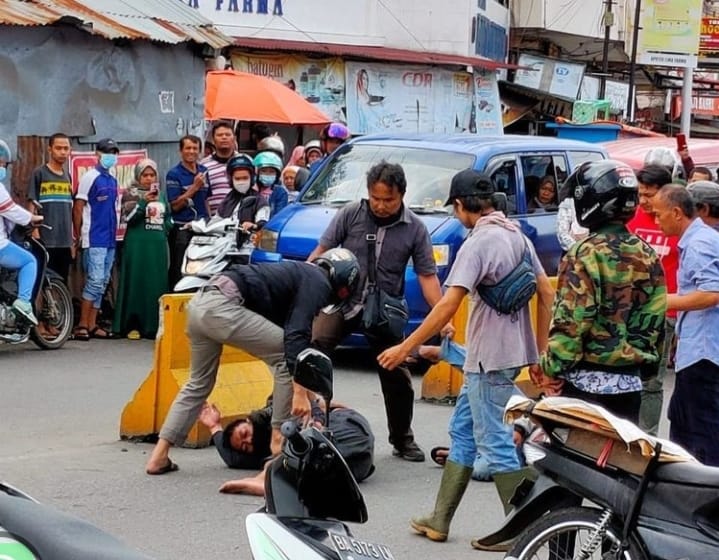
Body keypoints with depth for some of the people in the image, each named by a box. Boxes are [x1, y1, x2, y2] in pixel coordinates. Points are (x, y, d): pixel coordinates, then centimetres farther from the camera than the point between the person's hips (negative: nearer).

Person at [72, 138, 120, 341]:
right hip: (94, 240, -8)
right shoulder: (90, 177, -6)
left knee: (102, 283, 7)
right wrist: (78, 236, -8)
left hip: (109, 240, 8)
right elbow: (78, 208, -8)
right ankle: (82, 325, -10)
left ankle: (92, 325, 11)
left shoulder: (113, 180, 16)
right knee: (95, 281, -13)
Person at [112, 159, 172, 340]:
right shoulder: (131, 194, 3)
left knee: (157, 283, 3)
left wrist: (165, 230, 8)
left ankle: (153, 325, 8)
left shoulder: (161, 196, 18)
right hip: (137, 244, -5)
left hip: (158, 245, 5)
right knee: (136, 282, -5)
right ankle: (133, 325, -2)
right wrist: (143, 202, -19)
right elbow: (127, 216, -10)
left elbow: (168, 218, 27)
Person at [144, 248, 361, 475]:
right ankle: (280, 439, 6)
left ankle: (159, 456, 17)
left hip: (199, 303, 10)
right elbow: (297, 336, -12)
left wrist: (305, 389, 38)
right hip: (222, 306, -10)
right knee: (286, 356, 1)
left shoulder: (302, 274, 30)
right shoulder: (318, 283, 2)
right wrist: (300, 392, -15)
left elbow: (288, 333, 35)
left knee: (199, 383, 22)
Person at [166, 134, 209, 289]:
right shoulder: (174, 175, -5)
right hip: (182, 229, -5)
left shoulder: (204, 171, 13)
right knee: (180, 272, -5)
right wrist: (194, 187, -16)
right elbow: (175, 205, -12)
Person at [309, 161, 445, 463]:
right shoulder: (350, 214, -5)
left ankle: (402, 439, 22)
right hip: (342, 300, -1)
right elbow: (321, 251, 0)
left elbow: (427, 276, -2)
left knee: (396, 374, 4)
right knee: (313, 347, -24)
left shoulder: (415, 228, -3)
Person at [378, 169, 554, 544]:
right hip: (514, 350, 9)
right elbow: (546, 292, 12)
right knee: (463, 432, 16)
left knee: (494, 442, -3)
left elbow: (448, 304, -23)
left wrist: (405, 347, -19)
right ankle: (439, 520, 22)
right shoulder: (518, 236, 10)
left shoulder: (478, 243, -17)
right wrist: (539, 352, 17)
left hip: (491, 358, -9)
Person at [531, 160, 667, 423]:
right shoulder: (647, 255, 8)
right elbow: (657, 318, 11)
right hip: (631, 381, 7)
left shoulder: (585, 254, -13)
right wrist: (648, 364, 20)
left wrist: (550, 369, -10)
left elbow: (571, 321, -17)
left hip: (587, 381, -6)